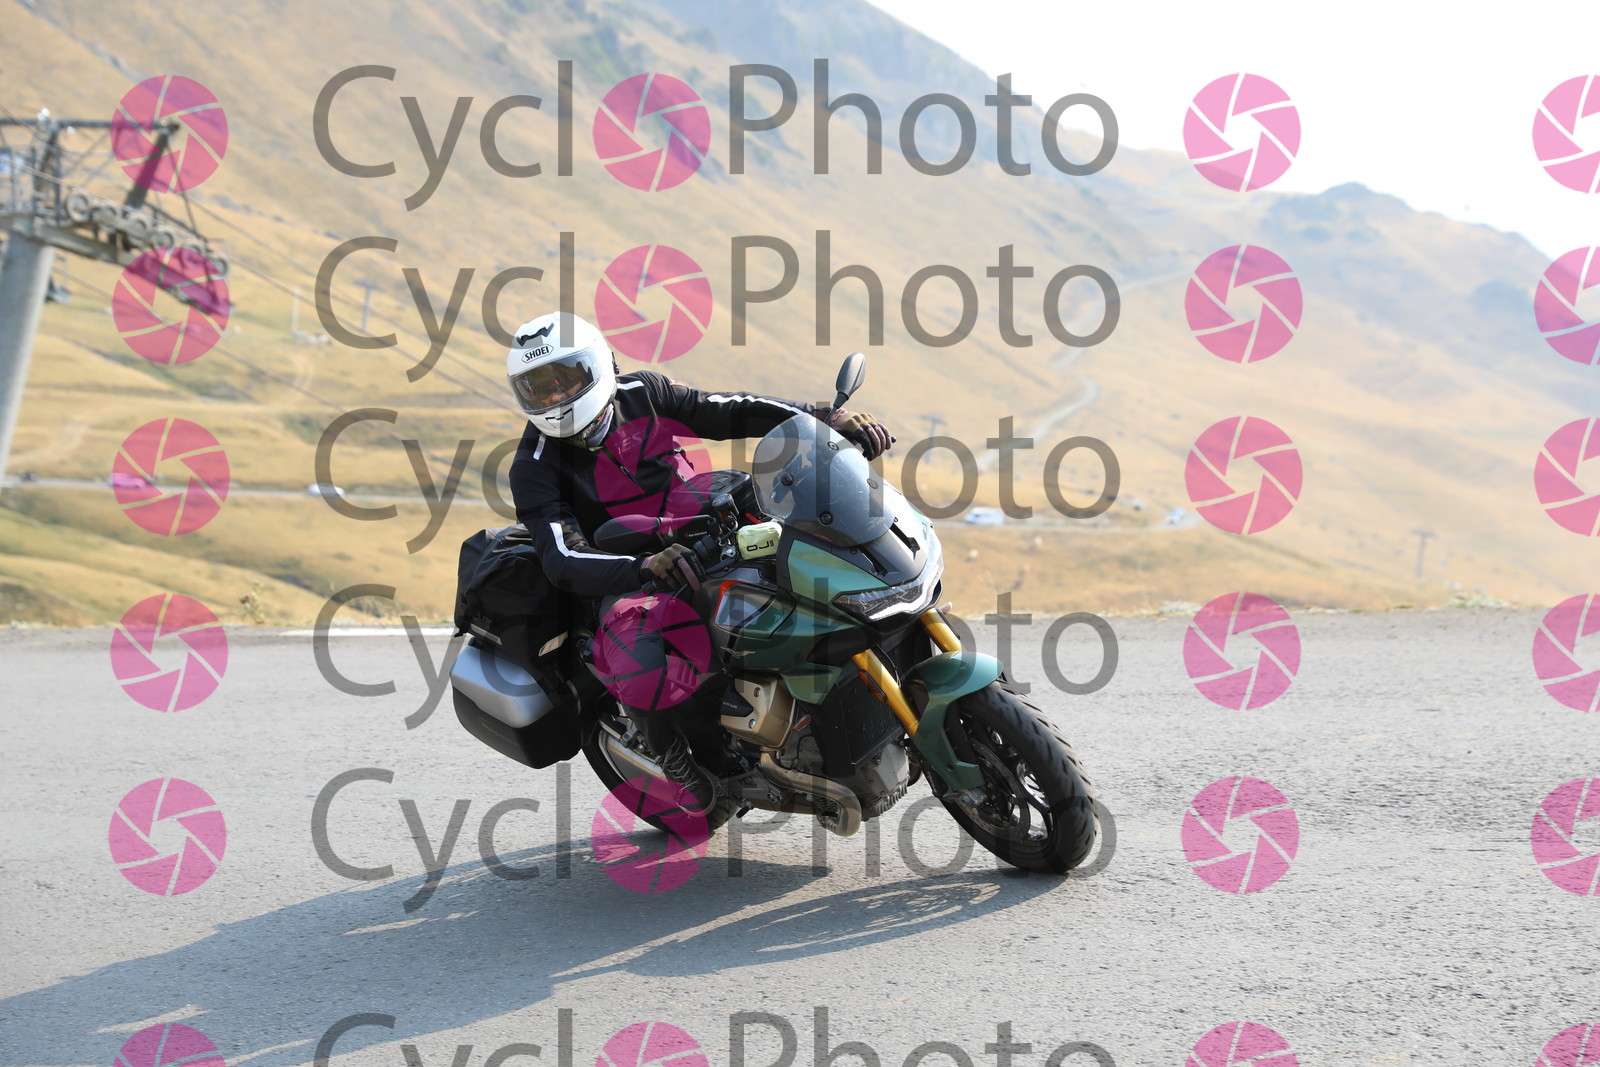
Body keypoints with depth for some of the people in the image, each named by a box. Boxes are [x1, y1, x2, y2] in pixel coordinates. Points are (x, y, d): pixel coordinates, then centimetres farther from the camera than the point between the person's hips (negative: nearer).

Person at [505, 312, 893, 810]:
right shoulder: (535, 468, -11)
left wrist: (828, 418, -16)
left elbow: (733, 412, -3)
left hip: (698, 548, 5)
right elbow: (564, 562, -22)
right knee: (642, 668, -36)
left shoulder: (642, 394, 0)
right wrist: (645, 566, -41)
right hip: (624, 583, -4)